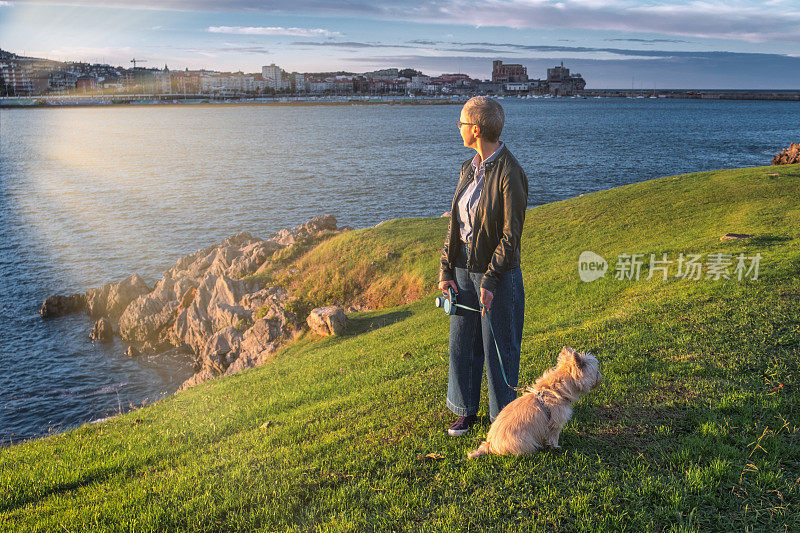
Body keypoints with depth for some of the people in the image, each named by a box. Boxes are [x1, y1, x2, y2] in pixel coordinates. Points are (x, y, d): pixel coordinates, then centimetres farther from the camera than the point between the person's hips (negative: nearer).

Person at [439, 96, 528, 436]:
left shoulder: (509, 173, -16)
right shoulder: (469, 168, 7)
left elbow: (511, 235, -17)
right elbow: (455, 223, 9)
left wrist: (490, 281, -19)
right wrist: (446, 271, 3)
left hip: (498, 272, -7)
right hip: (463, 269, 7)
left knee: (498, 349, 6)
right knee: (462, 343, 14)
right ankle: (466, 411, 32)